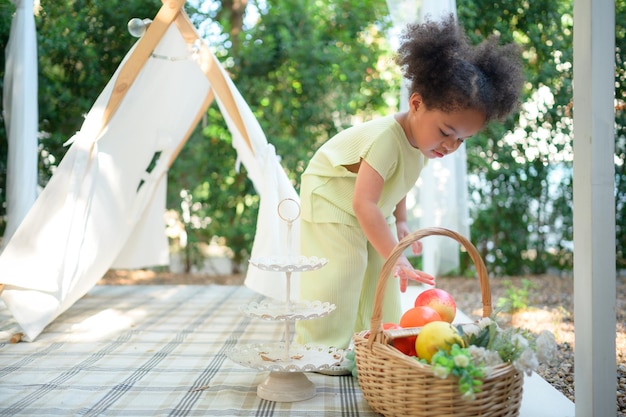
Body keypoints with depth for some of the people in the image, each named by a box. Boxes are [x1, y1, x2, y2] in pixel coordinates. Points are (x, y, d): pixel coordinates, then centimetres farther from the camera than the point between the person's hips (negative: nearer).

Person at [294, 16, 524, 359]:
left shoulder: (421, 141, -9)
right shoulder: (386, 138, -37)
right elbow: (364, 204, -43)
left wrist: (400, 222, -1)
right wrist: (396, 257, -47)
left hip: (373, 213, 9)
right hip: (332, 201, -8)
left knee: (381, 278, 8)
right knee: (339, 277, -14)